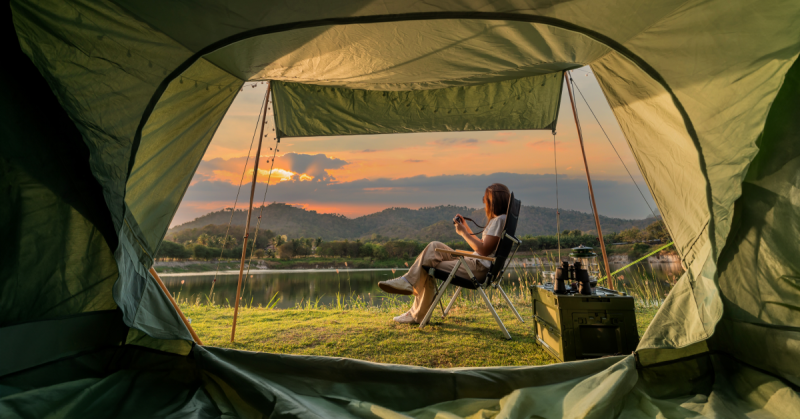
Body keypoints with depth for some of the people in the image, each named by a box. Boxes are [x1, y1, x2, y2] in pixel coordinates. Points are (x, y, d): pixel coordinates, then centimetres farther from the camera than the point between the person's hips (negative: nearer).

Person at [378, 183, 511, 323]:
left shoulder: (499, 220, -14)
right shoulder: (497, 220, 18)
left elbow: (484, 250, -21)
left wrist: (463, 232, -12)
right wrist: (466, 227, 14)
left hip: (478, 268, -10)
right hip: (474, 264, 10)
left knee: (428, 268, -7)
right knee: (434, 246, 3)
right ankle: (407, 281, -2)